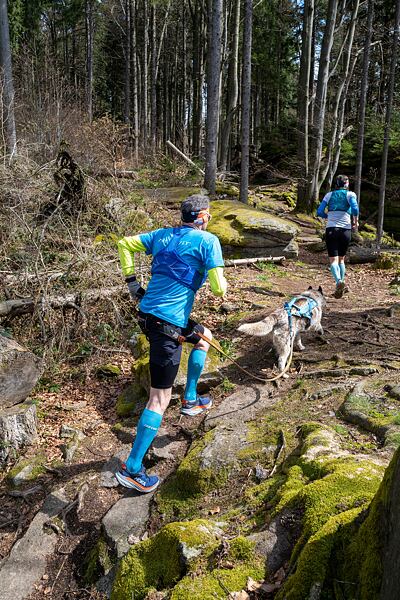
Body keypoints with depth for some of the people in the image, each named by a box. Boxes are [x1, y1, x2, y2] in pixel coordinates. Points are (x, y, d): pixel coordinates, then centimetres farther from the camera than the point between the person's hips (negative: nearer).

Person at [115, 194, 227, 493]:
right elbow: (218, 288, -12)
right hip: (169, 323, -8)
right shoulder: (208, 240, -7)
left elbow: (124, 244, 14)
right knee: (160, 398, -2)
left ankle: (191, 400, 42)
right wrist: (222, 289, 11)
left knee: (204, 337, 32)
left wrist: (131, 280, 17)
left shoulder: (162, 234, 11)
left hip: (147, 313, 8)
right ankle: (132, 469, 3)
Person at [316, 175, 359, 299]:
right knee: (341, 258, 17)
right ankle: (342, 282, 18)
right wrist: (356, 222, 2)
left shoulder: (329, 194, 11)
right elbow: (355, 208, -13)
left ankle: (339, 282, -30)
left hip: (331, 229, 0)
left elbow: (319, 212, 6)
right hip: (346, 229, 0)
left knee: (333, 259, -7)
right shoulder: (350, 194, 6)